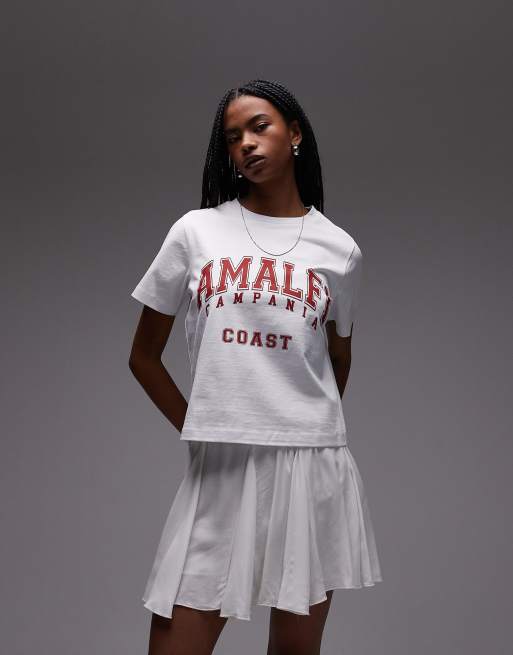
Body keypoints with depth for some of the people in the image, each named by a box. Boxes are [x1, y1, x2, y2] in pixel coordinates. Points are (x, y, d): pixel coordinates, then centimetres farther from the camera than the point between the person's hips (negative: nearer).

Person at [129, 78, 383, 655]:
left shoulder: (339, 250, 6)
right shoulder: (196, 231, 5)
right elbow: (144, 356, 11)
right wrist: (196, 427, 6)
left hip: (313, 466, 1)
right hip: (219, 467, 0)